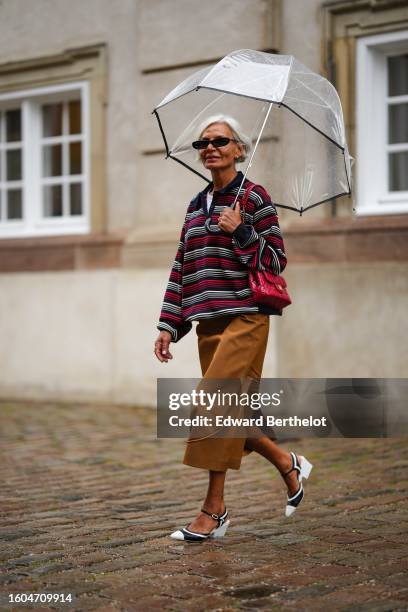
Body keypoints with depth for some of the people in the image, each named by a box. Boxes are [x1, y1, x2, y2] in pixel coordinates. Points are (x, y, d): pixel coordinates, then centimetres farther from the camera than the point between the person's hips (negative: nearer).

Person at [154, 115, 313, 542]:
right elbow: (181, 268, 15)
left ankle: (214, 509, -5)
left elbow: (276, 261, -3)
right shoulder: (196, 206, 16)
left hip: (244, 318, -7)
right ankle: (288, 463, 27)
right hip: (208, 323, 7)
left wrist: (241, 232, -16)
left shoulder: (254, 197, -2)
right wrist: (169, 326, 10)